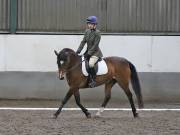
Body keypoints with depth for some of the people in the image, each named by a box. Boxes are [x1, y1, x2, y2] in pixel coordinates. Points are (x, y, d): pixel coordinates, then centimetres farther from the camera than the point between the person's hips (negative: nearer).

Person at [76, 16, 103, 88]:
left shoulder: (97, 33, -16)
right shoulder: (87, 31, 6)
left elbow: (95, 45, -18)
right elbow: (83, 42, 6)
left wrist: (88, 54, -20)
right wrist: (78, 51, -4)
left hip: (95, 52, -9)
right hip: (88, 51, 9)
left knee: (90, 63, -32)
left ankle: (93, 80, -21)